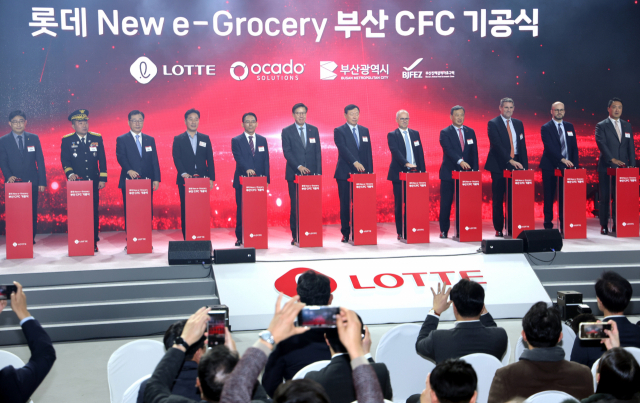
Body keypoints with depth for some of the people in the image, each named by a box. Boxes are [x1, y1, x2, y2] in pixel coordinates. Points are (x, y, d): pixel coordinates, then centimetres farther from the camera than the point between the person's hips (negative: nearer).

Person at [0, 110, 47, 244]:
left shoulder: (34, 138, 8)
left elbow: (40, 161, 7)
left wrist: (42, 182, 0)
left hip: (32, 182, 1)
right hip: (13, 183, -1)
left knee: (32, 213, 2)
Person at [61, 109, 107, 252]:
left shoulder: (97, 138, 7)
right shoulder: (67, 140, 3)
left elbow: (102, 160, 8)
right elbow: (65, 160, -3)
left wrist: (103, 179, 1)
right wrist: (70, 173, -21)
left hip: (93, 181, 2)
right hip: (76, 181, -1)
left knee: (94, 212, 1)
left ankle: (93, 242, 7)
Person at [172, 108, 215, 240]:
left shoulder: (205, 138, 12)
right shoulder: (178, 139, 6)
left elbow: (210, 159, 9)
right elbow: (176, 158, -3)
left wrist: (211, 178, 1)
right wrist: (183, 173, -18)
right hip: (185, 180, -1)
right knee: (185, 210, -2)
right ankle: (186, 238, 1)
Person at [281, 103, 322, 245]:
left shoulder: (313, 130, 12)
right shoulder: (286, 131, 4)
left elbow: (318, 152, 10)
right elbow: (287, 152, -5)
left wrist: (318, 172, 1)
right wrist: (299, 167, -18)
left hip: (311, 174, 2)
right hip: (294, 174, -2)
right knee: (295, 206, -3)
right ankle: (295, 236, 2)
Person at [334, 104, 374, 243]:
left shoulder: (365, 131, 15)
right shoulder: (339, 131, 0)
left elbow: (368, 152, 14)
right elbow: (343, 148, -15)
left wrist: (370, 170, 6)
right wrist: (355, 162, -27)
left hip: (362, 173, 3)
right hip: (345, 173, -3)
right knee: (345, 204, -1)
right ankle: (346, 234, 5)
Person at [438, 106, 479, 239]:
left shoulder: (470, 132, 12)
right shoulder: (445, 133, -3)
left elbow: (474, 152, 10)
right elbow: (448, 149, -18)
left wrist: (475, 170, 0)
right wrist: (460, 161, -33)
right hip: (449, 172, -3)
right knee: (446, 203, 0)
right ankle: (444, 231, 7)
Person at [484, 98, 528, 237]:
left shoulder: (518, 124, 13)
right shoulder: (493, 124, -3)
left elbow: (522, 146, 12)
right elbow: (497, 145, -14)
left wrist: (524, 166, 3)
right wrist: (510, 161, -22)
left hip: (516, 165, 4)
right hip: (499, 166, -4)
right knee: (498, 199, 0)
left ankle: (512, 228, 5)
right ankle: (498, 229, 6)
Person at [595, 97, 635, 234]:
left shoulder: (627, 126, 16)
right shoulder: (601, 126, 2)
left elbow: (631, 146, 13)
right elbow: (601, 143, -12)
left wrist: (632, 165, 2)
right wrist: (612, 159, -23)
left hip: (623, 167, 3)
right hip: (606, 167, -3)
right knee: (605, 197, -1)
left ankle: (617, 225, 4)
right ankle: (604, 226, 4)